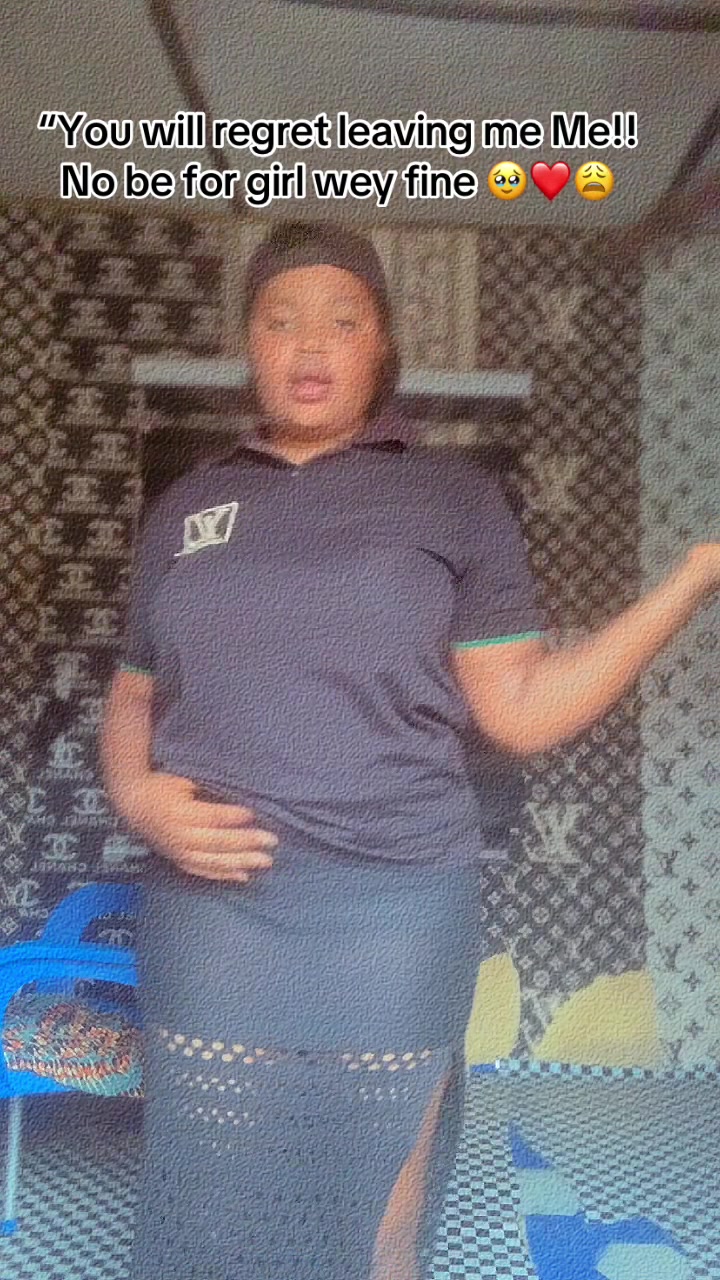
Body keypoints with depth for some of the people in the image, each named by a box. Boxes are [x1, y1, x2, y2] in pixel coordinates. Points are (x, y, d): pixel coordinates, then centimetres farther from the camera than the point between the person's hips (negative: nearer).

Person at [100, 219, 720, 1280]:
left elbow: (522, 709, -1)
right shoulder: (185, 509, 10)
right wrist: (138, 796, -6)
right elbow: (133, 697, 15)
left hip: (394, 914, -1)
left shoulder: (454, 495, 3)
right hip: (207, 914, 2)